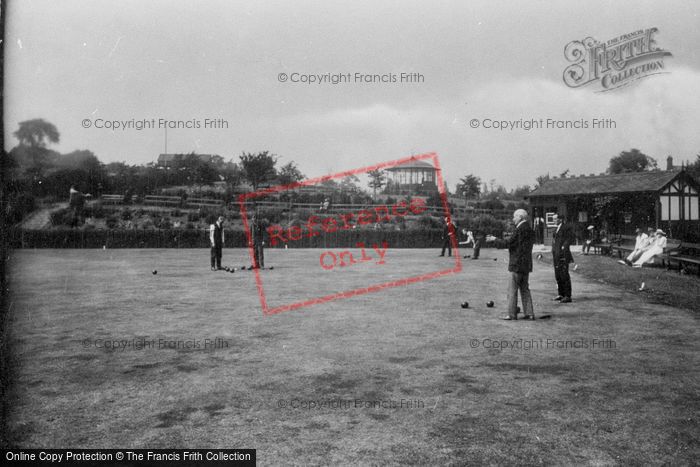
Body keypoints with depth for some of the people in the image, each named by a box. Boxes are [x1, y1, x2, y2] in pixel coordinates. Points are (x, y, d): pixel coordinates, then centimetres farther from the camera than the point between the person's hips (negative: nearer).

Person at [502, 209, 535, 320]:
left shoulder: (520, 229, -16)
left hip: (517, 264, -9)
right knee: (525, 289, 13)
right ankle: (529, 313, 13)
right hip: (526, 264, 9)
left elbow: (509, 243, -15)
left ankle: (512, 314, 0)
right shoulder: (530, 229, 13)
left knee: (512, 289, -3)